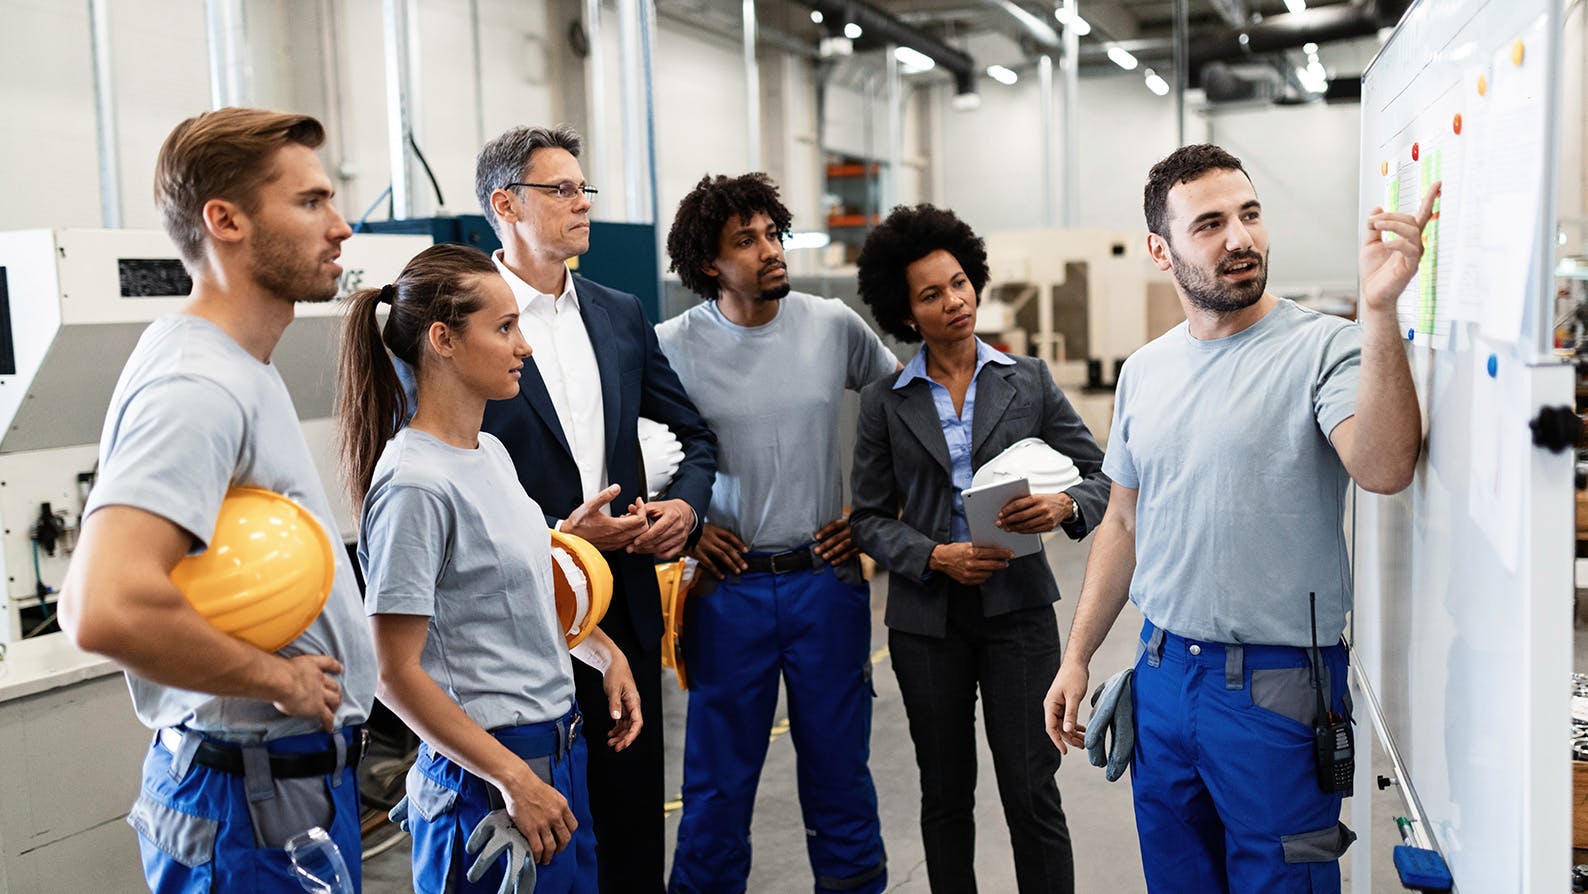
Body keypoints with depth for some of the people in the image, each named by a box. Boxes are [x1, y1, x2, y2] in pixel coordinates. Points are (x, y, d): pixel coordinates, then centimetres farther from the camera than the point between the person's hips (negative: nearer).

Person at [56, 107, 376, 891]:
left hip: (303, 778, 9)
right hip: (258, 803, -9)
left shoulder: (240, 369, 10)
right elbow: (107, 612, -36)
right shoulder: (195, 388, -22)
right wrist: (280, 679, -20)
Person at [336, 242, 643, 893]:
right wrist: (514, 779, -18)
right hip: (487, 777, -8)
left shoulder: (491, 451, 7)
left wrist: (606, 651, 11)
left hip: (559, 748, 8)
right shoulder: (416, 487, -20)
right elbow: (395, 673, -19)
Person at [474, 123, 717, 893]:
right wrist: (555, 536, -18)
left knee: (634, 803, 14)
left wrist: (686, 504, -3)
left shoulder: (620, 315, 9)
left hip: (627, 603, 5)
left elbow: (695, 432, 16)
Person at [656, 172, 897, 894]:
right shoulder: (672, 346, -5)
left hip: (827, 580, 1)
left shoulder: (834, 326, -1)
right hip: (730, 584, -1)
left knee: (838, 764, 12)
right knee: (719, 776, 9)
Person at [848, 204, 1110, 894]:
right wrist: (936, 557, -15)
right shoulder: (885, 401, 2)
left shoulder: (1029, 380, 3)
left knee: (1032, 793, -1)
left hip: (1017, 606, -1)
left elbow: (1102, 473, 3)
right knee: (945, 793, 12)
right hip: (927, 614, 1)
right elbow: (869, 518, 2)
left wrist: (1064, 506, -19)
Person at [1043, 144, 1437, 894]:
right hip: (1162, 672, 5)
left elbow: (1384, 468, -31)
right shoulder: (1144, 371, 7)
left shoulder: (1323, 348, -11)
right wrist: (1076, 657, 11)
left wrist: (1378, 309, -40)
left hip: (1277, 683, -5)